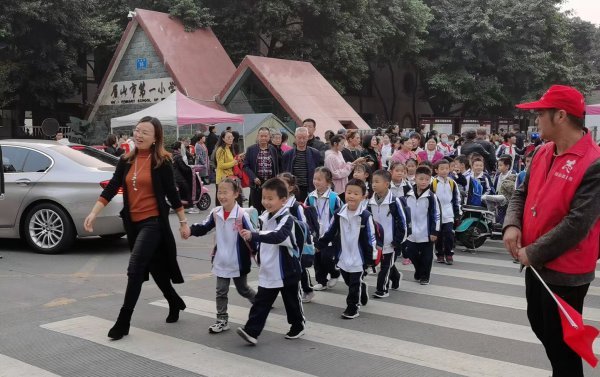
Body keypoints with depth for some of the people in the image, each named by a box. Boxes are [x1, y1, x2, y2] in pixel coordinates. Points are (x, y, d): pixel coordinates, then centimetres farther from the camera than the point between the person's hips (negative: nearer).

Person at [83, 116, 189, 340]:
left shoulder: (162, 162, -7)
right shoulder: (126, 161, 5)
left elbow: (172, 193, -3)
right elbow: (111, 189, 0)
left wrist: (183, 222, 1)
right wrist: (93, 213, -10)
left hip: (154, 222, -6)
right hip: (132, 223, 6)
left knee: (135, 270, -12)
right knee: (154, 268, 17)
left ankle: (123, 322, -4)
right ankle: (175, 303, 38)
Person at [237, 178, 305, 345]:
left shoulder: (286, 218, -21)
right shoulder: (265, 217, 3)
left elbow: (277, 236, -41)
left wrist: (253, 236, -49)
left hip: (287, 271, -6)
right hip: (268, 271, 6)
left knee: (292, 301, 13)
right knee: (260, 302, 1)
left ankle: (297, 327, 33)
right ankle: (251, 331, -1)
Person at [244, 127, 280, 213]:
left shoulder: (273, 150, 8)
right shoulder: (251, 149, 2)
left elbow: (276, 167, 10)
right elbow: (245, 166, 1)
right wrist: (254, 177, -11)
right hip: (256, 184, -1)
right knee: (256, 209, 2)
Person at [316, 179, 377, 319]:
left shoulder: (365, 216, -14)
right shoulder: (339, 214, -2)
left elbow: (370, 237, -10)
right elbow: (330, 232, 7)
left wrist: (372, 256, -11)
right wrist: (318, 245, 4)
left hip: (358, 258, -4)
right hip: (343, 257, 4)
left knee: (354, 284, 5)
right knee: (349, 282, 20)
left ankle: (352, 307, 19)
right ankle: (363, 289, 46)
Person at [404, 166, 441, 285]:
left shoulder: (431, 197, -10)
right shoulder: (409, 196, 2)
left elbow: (436, 215, -9)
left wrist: (434, 231, -11)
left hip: (426, 234, -4)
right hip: (411, 234, 4)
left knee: (426, 256, 6)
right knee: (412, 254, 13)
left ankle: (425, 276, 22)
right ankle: (418, 272, 34)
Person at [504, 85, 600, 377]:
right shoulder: (543, 153, 4)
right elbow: (522, 193, 12)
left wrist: (533, 252, -20)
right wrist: (513, 225, -8)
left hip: (565, 273, -8)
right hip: (536, 264, 8)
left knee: (561, 344, 7)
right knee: (540, 327, 24)